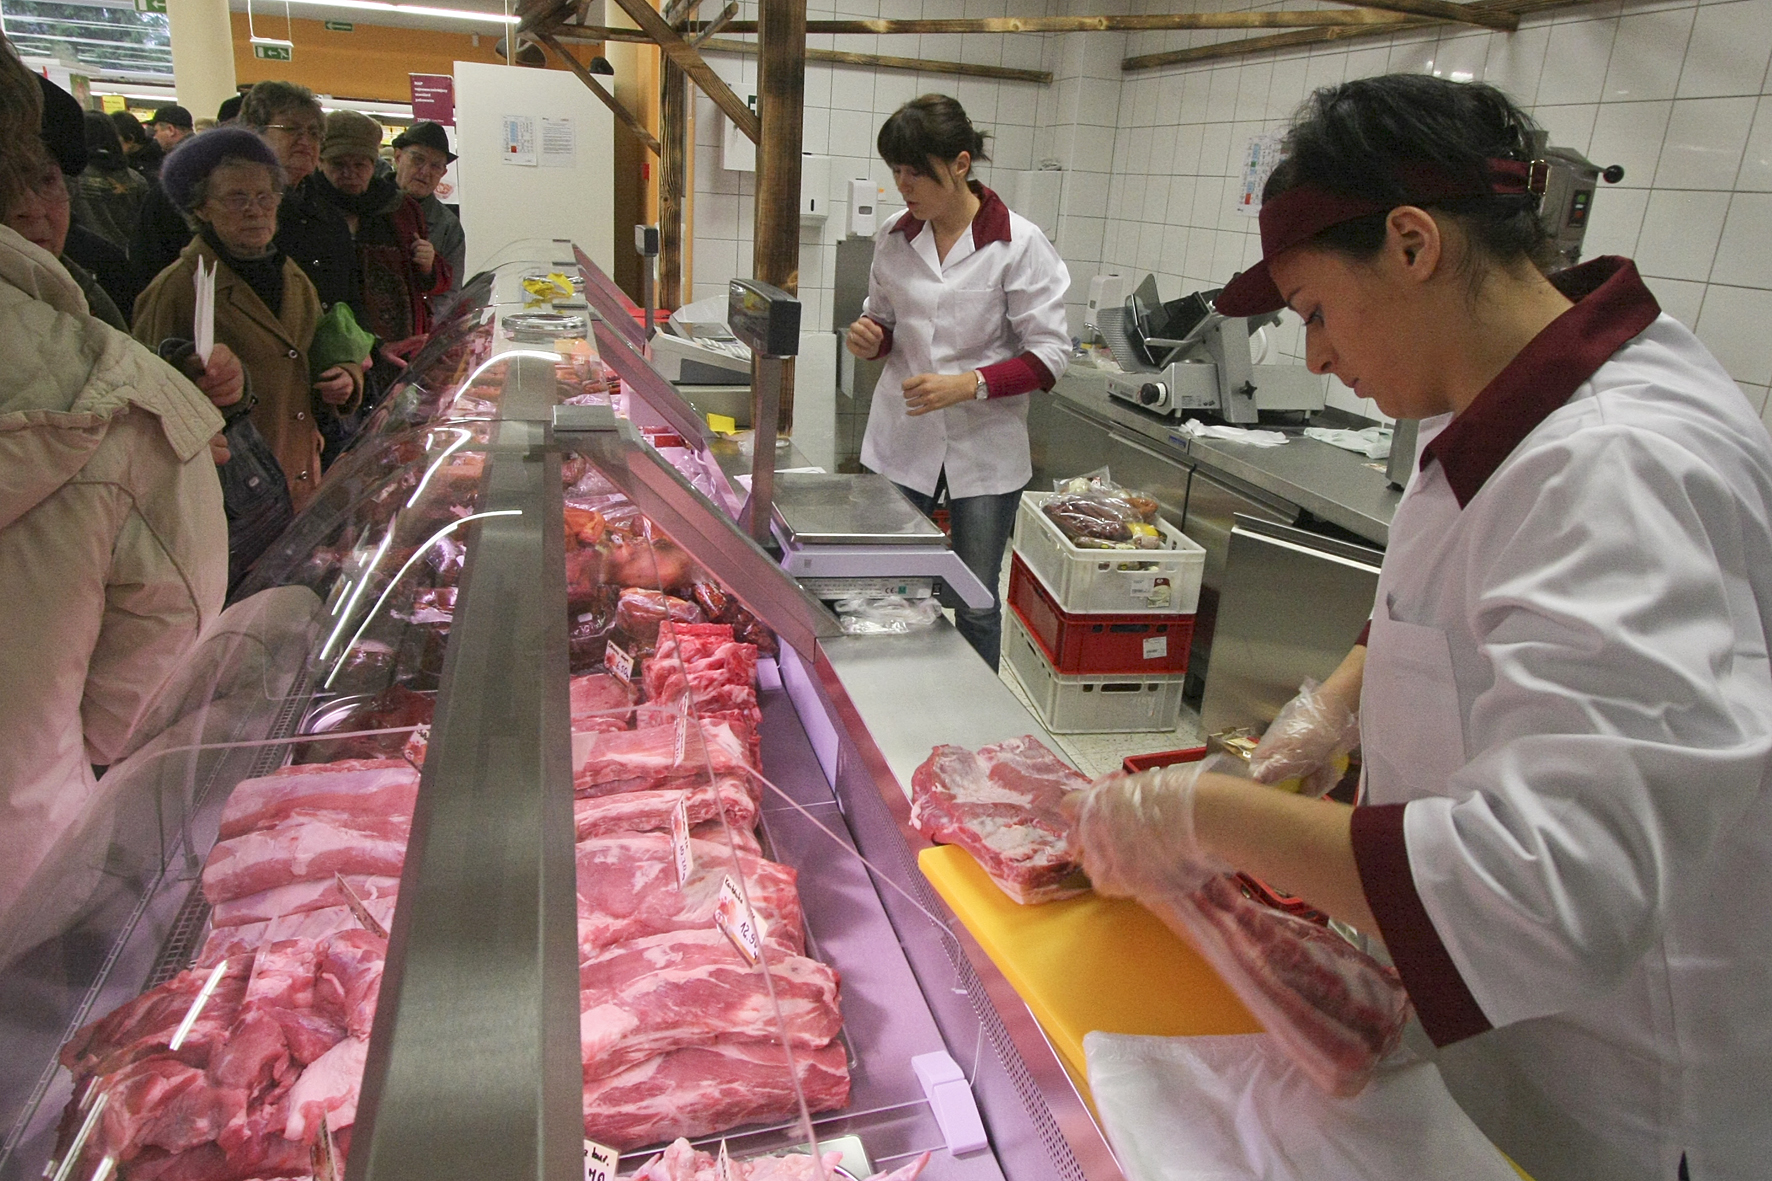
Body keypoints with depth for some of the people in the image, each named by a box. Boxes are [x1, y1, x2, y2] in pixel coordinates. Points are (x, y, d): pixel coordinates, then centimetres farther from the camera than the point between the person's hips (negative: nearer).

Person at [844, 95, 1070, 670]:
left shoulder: (1019, 245, -11)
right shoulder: (895, 236, 3)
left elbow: (1050, 353, -10)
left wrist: (970, 384, -24)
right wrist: (870, 338, -7)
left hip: (983, 445, -4)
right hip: (901, 438, 4)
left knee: (976, 606, 8)